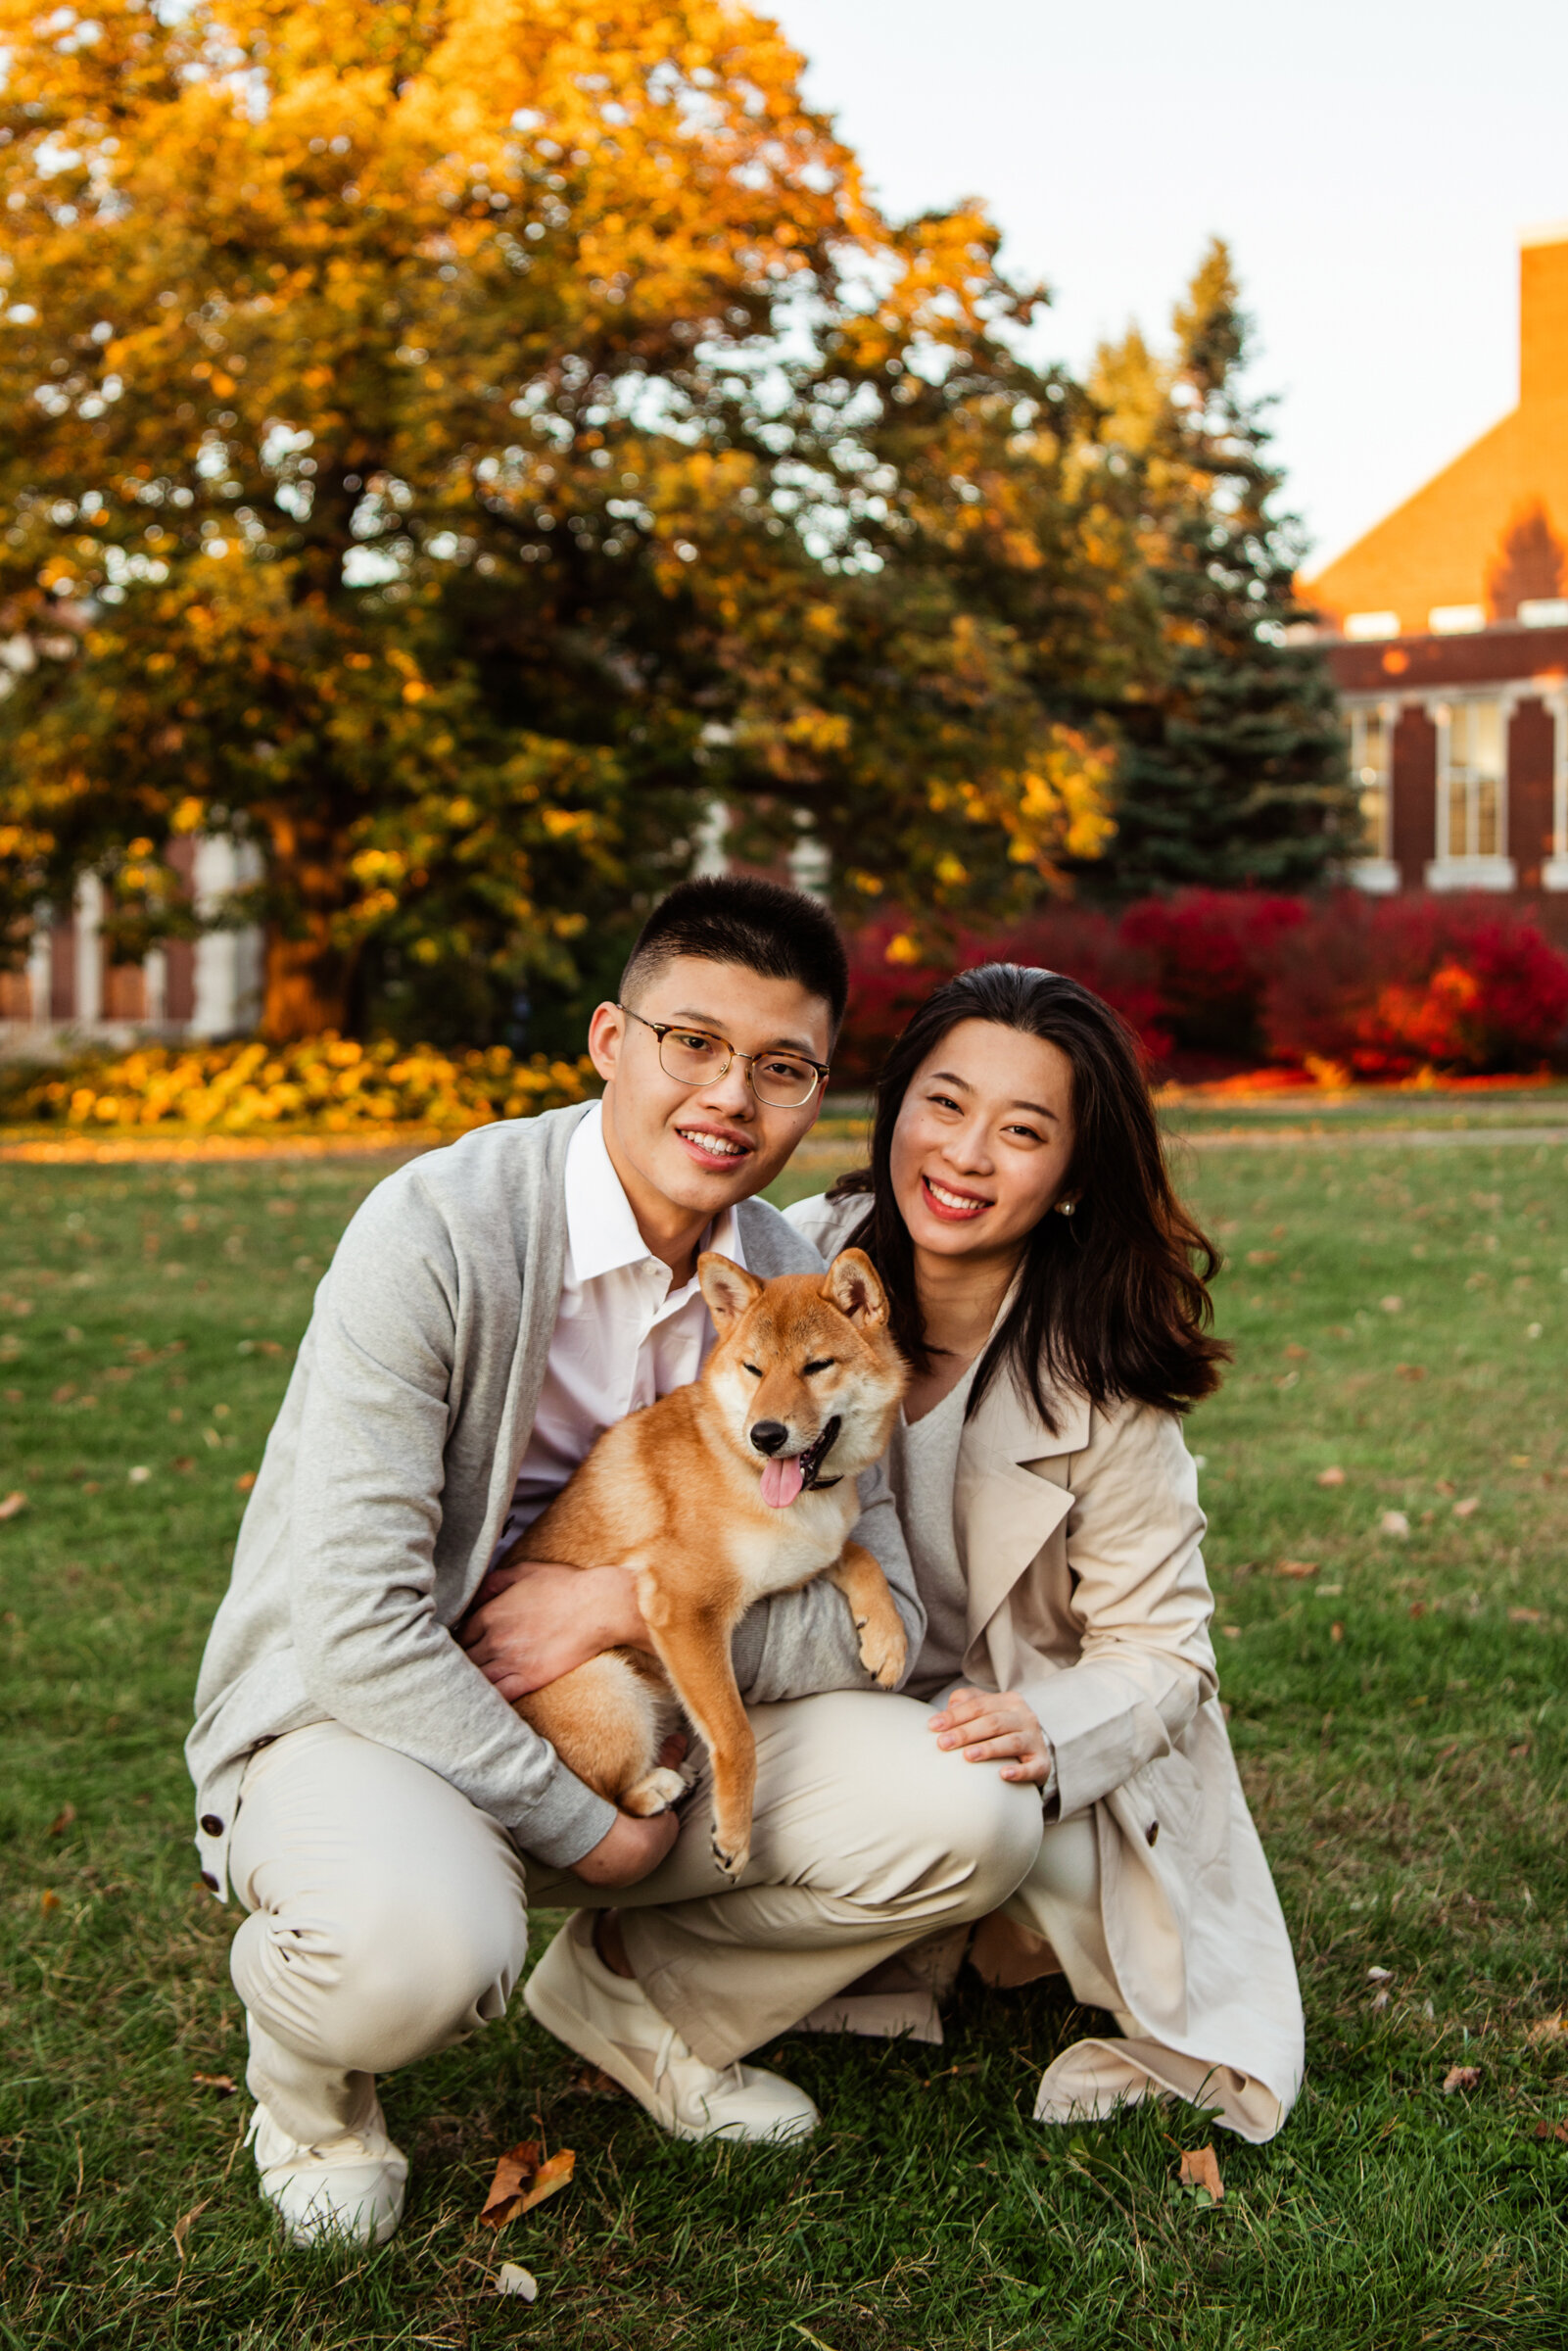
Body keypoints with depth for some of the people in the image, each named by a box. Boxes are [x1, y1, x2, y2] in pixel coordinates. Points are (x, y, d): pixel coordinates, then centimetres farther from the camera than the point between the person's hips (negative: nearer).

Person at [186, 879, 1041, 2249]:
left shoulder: (796, 1292, -3)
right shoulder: (440, 1232, -21)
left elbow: (880, 1617, -4)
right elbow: (354, 1623, -25)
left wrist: (630, 1604, -21)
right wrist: (586, 1830, -20)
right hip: (362, 1716, -5)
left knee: (975, 1815, -13)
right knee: (423, 1945, -39)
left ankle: (639, 1997, 14)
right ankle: (307, 2066, 1)